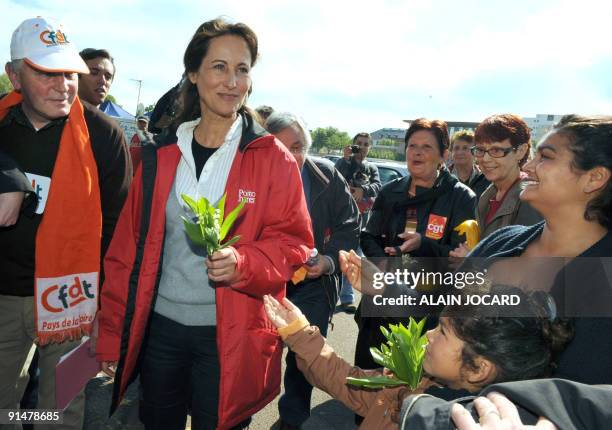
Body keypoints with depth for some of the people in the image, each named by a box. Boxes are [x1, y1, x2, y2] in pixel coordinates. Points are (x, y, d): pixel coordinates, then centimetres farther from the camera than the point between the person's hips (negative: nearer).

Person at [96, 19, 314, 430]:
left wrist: (244, 263, -26)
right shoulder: (162, 157, 2)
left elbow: (293, 242, -6)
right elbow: (128, 250, 4)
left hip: (229, 335, -3)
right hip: (159, 327, 3)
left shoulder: (274, 158, -7)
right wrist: (112, 335, 4)